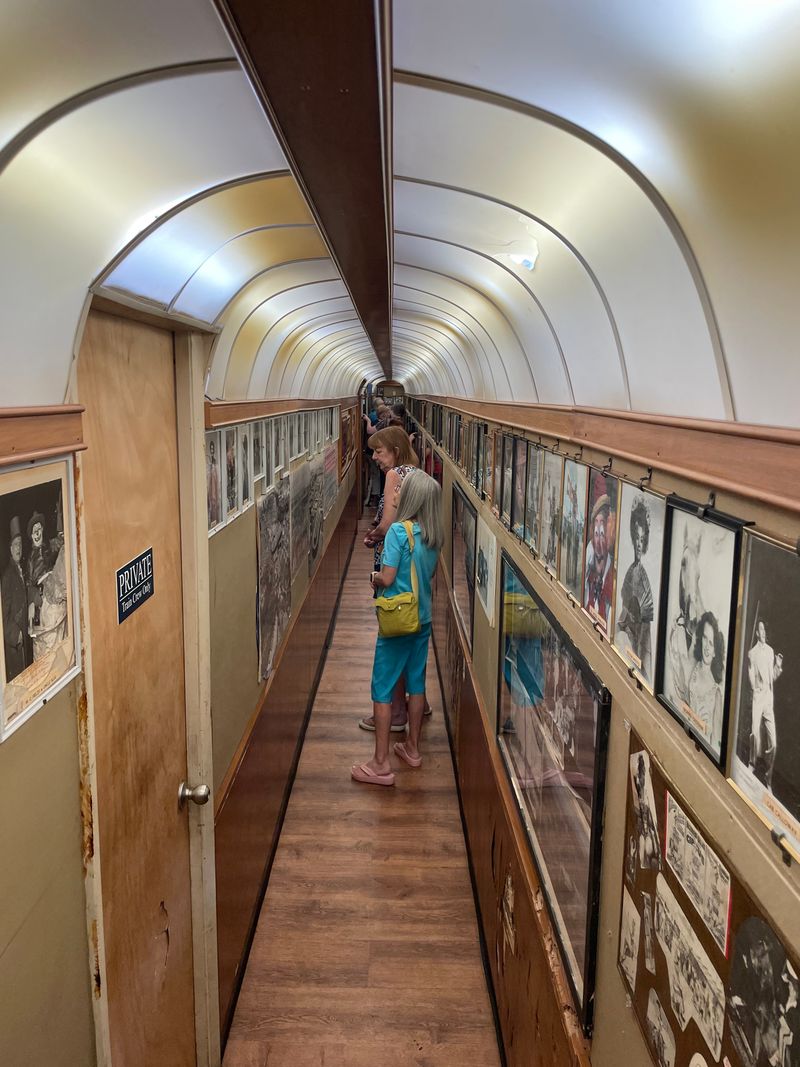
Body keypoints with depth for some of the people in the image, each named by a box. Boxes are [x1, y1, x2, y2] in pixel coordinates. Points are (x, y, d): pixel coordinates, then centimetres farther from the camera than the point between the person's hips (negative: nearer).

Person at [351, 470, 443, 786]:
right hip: (423, 620, 7)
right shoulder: (434, 535, 2)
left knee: (383, 690, 1)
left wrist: (374, 578, 2)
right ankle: (412, 748, 30)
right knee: (416, 684, 17)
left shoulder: (398, 531, -19)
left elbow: (387, 579, -19)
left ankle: (380, 764, 6)